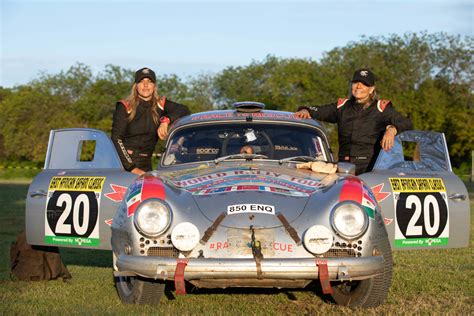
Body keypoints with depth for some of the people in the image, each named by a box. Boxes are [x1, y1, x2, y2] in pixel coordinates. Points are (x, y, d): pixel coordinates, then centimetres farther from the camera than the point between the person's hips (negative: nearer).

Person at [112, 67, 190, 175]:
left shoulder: (160, 104, 9)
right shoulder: (125, 107, -2)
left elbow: (185, 111, 0)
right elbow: (116, 139, -8)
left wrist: (166, 120, -17)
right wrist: (131, 167, -17)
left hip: (145, 165, 3)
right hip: (123, 162, -3)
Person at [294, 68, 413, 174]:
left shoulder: (381, 109, 7)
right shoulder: (342, 107, 19)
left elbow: (407, 123, 0)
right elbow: (319, 111, 15)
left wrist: (392, 129, -21)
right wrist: (305, 110, -8)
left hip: (370, 168, -3)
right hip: (345, 167, 3)